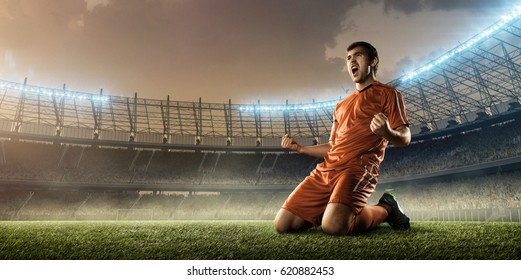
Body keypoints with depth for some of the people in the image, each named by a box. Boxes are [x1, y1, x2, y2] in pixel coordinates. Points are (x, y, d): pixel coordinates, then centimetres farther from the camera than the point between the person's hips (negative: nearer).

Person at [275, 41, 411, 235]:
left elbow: (405, 138, -3)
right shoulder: (341, 106, 27)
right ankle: (334, 210, 16)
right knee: (283, 225, -5)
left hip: (358, 168, -6)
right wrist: (299, 148, 17)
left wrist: (387, 133, -26)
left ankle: (385, 209, -2)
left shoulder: (387, 94, 8)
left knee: (333, 226, -32)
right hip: (325, 169, 6)